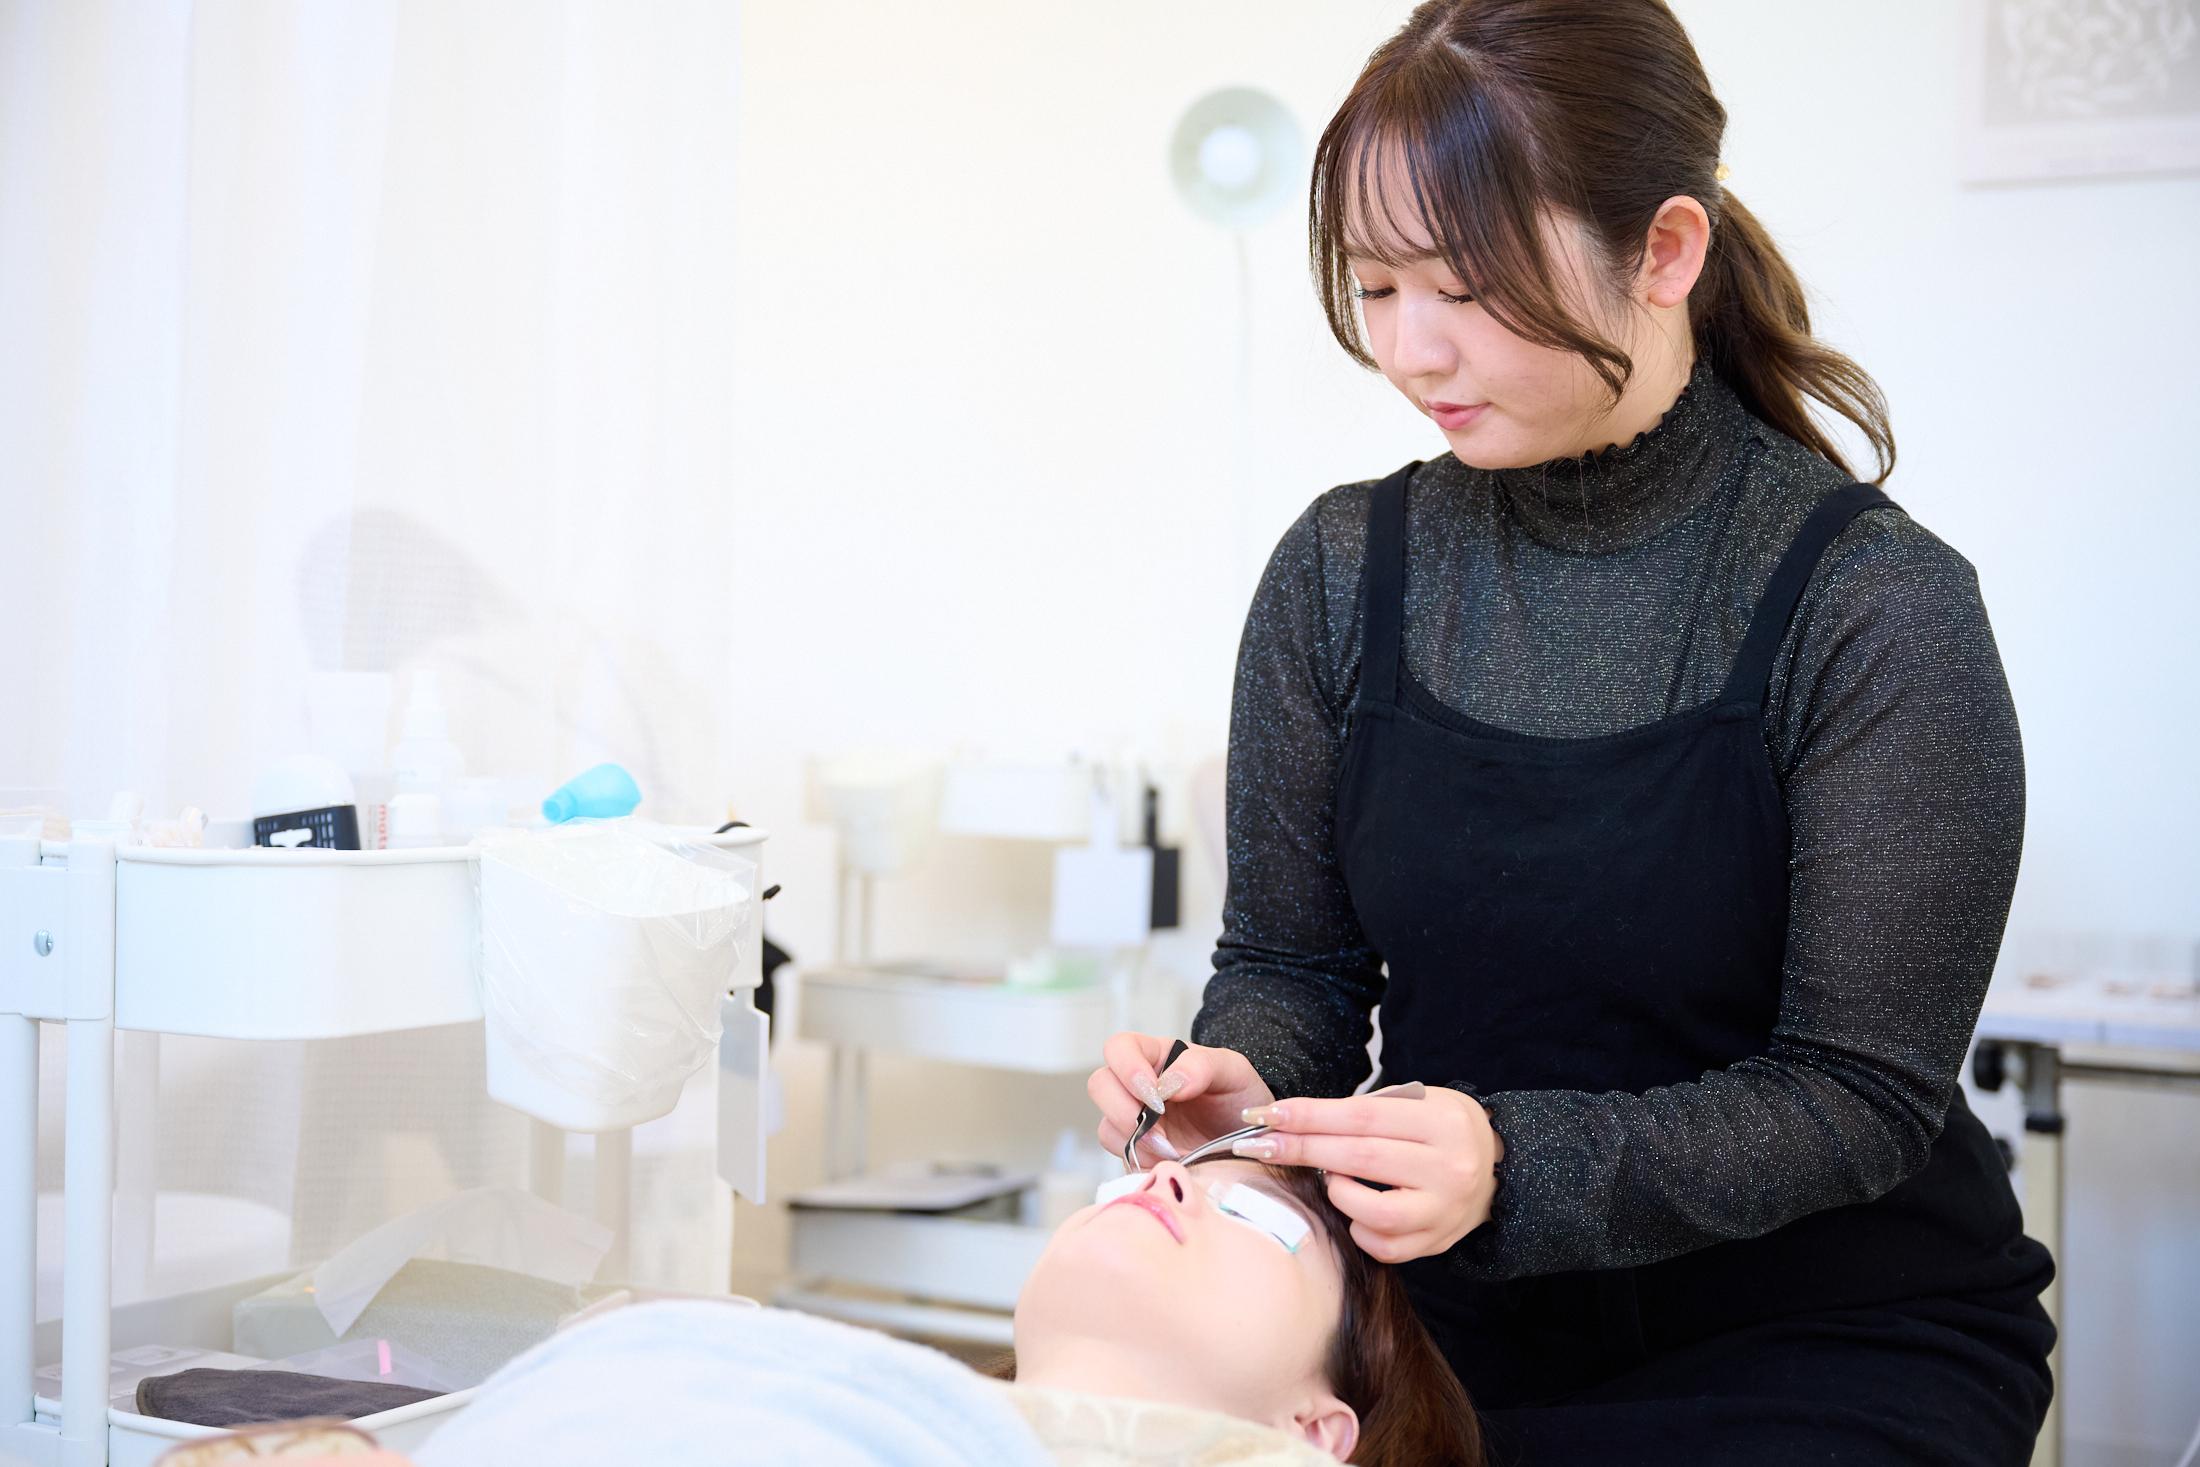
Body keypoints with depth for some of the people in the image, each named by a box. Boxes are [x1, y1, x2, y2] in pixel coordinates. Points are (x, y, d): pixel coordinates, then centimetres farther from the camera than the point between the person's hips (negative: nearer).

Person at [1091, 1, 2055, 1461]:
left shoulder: (1874, 609, -15)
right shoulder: (1344, 571, -2)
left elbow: (1863, 1095, -15)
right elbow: (1291, 958, 7)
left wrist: (1518, 1164, -29)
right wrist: (1242, 1080, -16)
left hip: (1828, 1336, -2)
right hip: (1467, 1331, 3)